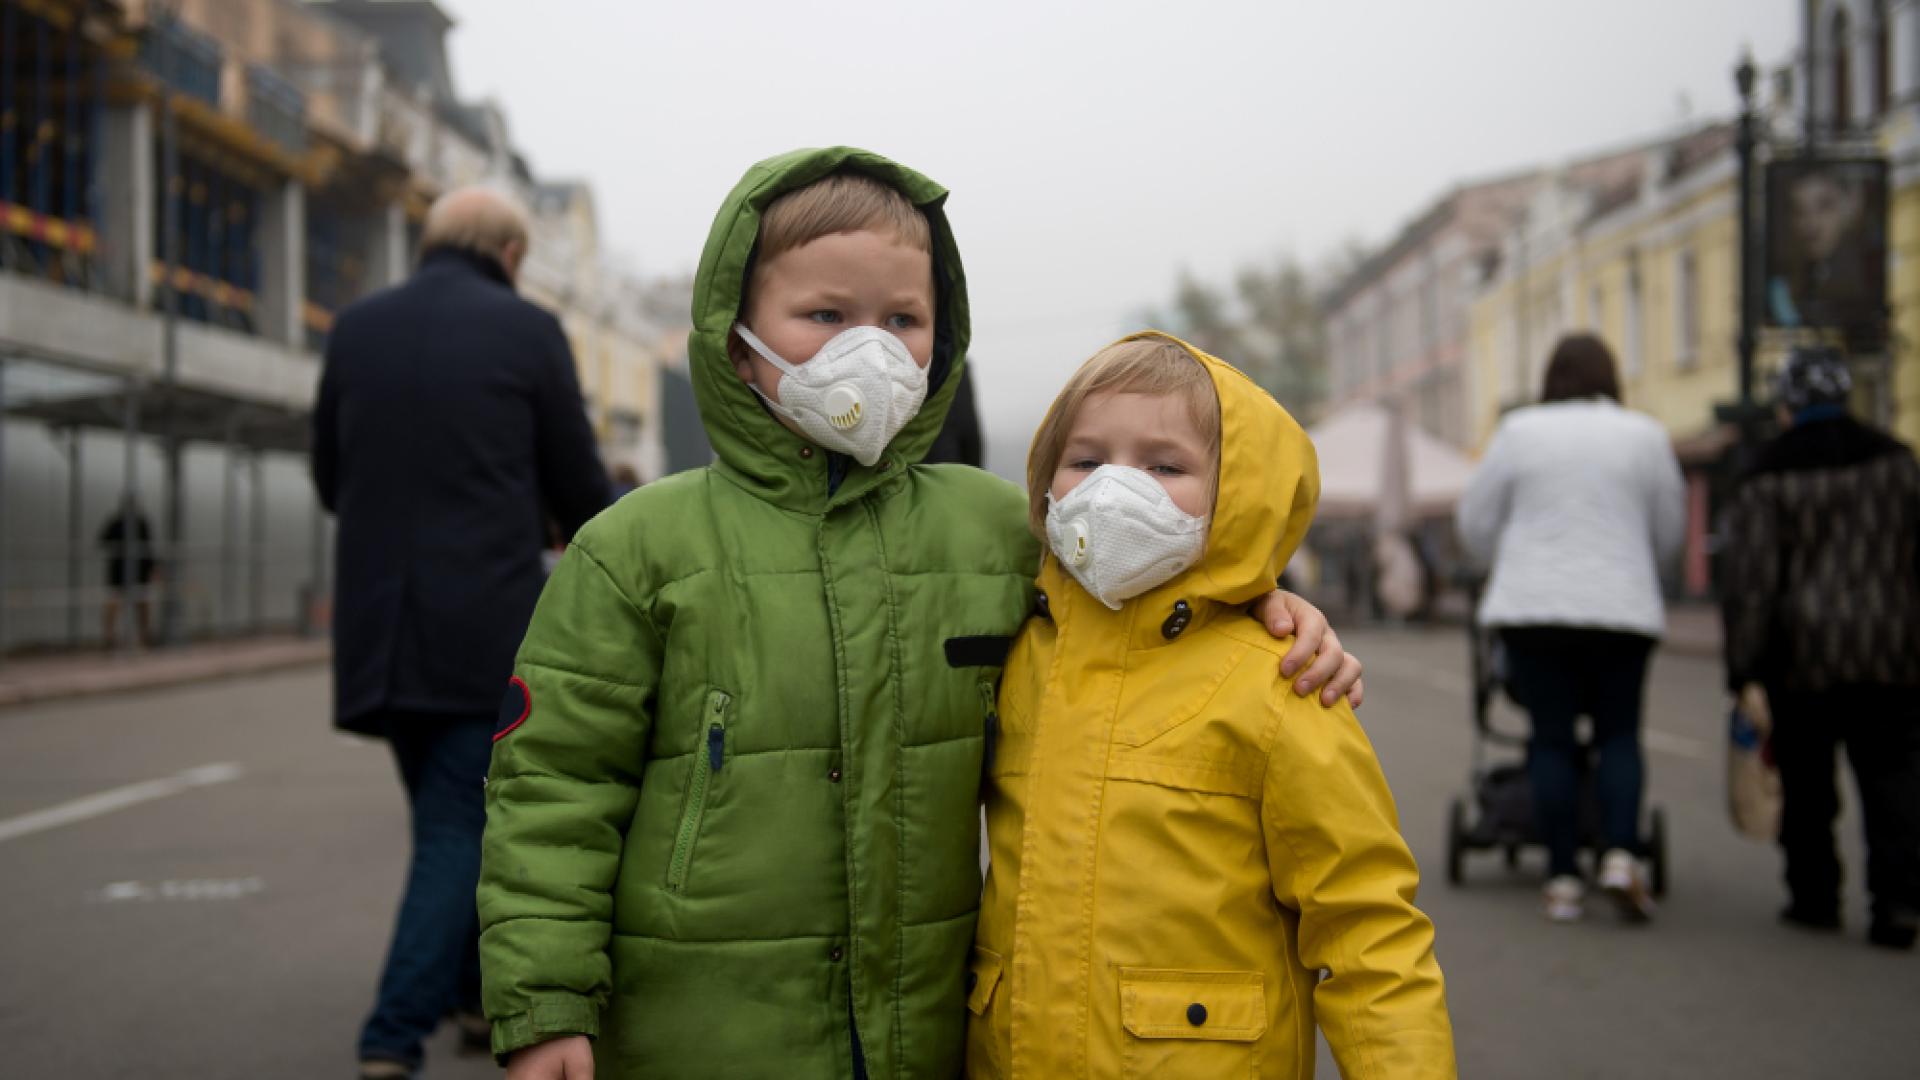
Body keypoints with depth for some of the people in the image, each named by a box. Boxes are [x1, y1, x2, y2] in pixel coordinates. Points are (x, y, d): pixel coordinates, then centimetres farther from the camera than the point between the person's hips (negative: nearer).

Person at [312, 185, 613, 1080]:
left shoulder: (357, 329, 7)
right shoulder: (528, 332, -4)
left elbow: (331, 480, 14)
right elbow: (577, 486, 1)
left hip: (377, 628, 5)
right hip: (488, 627, -5)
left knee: (452, 814, 21)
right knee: (460, 832, 0)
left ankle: (481, 992, 34)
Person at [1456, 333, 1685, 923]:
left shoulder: (1519, 431, 2)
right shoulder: (1645, 436, 4)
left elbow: (1475, 524, 6)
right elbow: (1670, 536, 11)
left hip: (1533, 608, 0)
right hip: (1622, 607, 0)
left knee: (1552, 738, 4)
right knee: (1619, 733, 11)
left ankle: (1563, 878, 2)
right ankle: (1621, 852, -9)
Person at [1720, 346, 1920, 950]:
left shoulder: (1768, 477, -6)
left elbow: (1749, 583, -10)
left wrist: (1742, 669, -7)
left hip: (1803, 655, -2)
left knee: (1806, 785, 10)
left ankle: (1814, 897, 18)